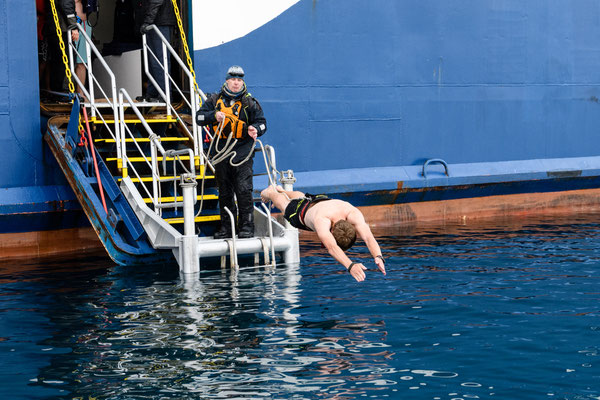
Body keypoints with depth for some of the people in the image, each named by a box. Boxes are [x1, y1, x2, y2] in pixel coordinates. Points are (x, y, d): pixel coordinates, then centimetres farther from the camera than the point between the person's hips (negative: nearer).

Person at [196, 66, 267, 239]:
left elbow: (261, 122, 6)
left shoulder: (249, 102, 5)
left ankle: (246, 227, -5)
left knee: (244, 190, -11)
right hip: (220, 152, 3)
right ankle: (226, 227, 17)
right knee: (224, 192, 9)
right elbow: (200, 117, 6)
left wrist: (255, 129, -17)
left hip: (242, 153, -3)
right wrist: (214, 115, -13)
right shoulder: (215, 100, 9)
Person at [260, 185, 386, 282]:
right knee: (284, 203, 33)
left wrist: (378, 257, -79)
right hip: (302, 210, -4)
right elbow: (332, 247, -71)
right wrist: (350, 266, -87)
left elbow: (368, 237, -60)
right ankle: (270, 192, 67)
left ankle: (282, 190, 71)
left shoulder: (353, 214, -50)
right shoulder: (321, 220, -57)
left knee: (299, 196, 38)